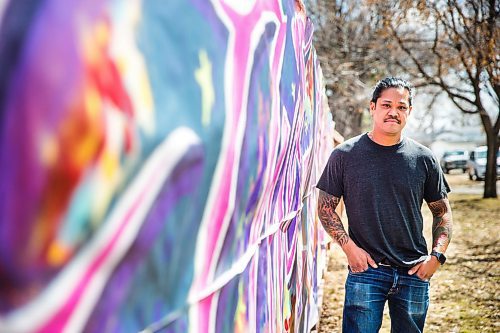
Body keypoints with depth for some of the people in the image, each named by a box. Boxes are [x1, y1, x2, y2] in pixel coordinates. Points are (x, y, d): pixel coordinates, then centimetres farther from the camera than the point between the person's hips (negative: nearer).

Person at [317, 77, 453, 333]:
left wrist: (437, 255, 0)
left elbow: (442, 211, 12)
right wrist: (349, 247, -9)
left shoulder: (424, 159, 4)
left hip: (414, 273, 3)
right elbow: (325, 208, 3)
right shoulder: (345, 155, -2)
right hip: (365, 268, -2)